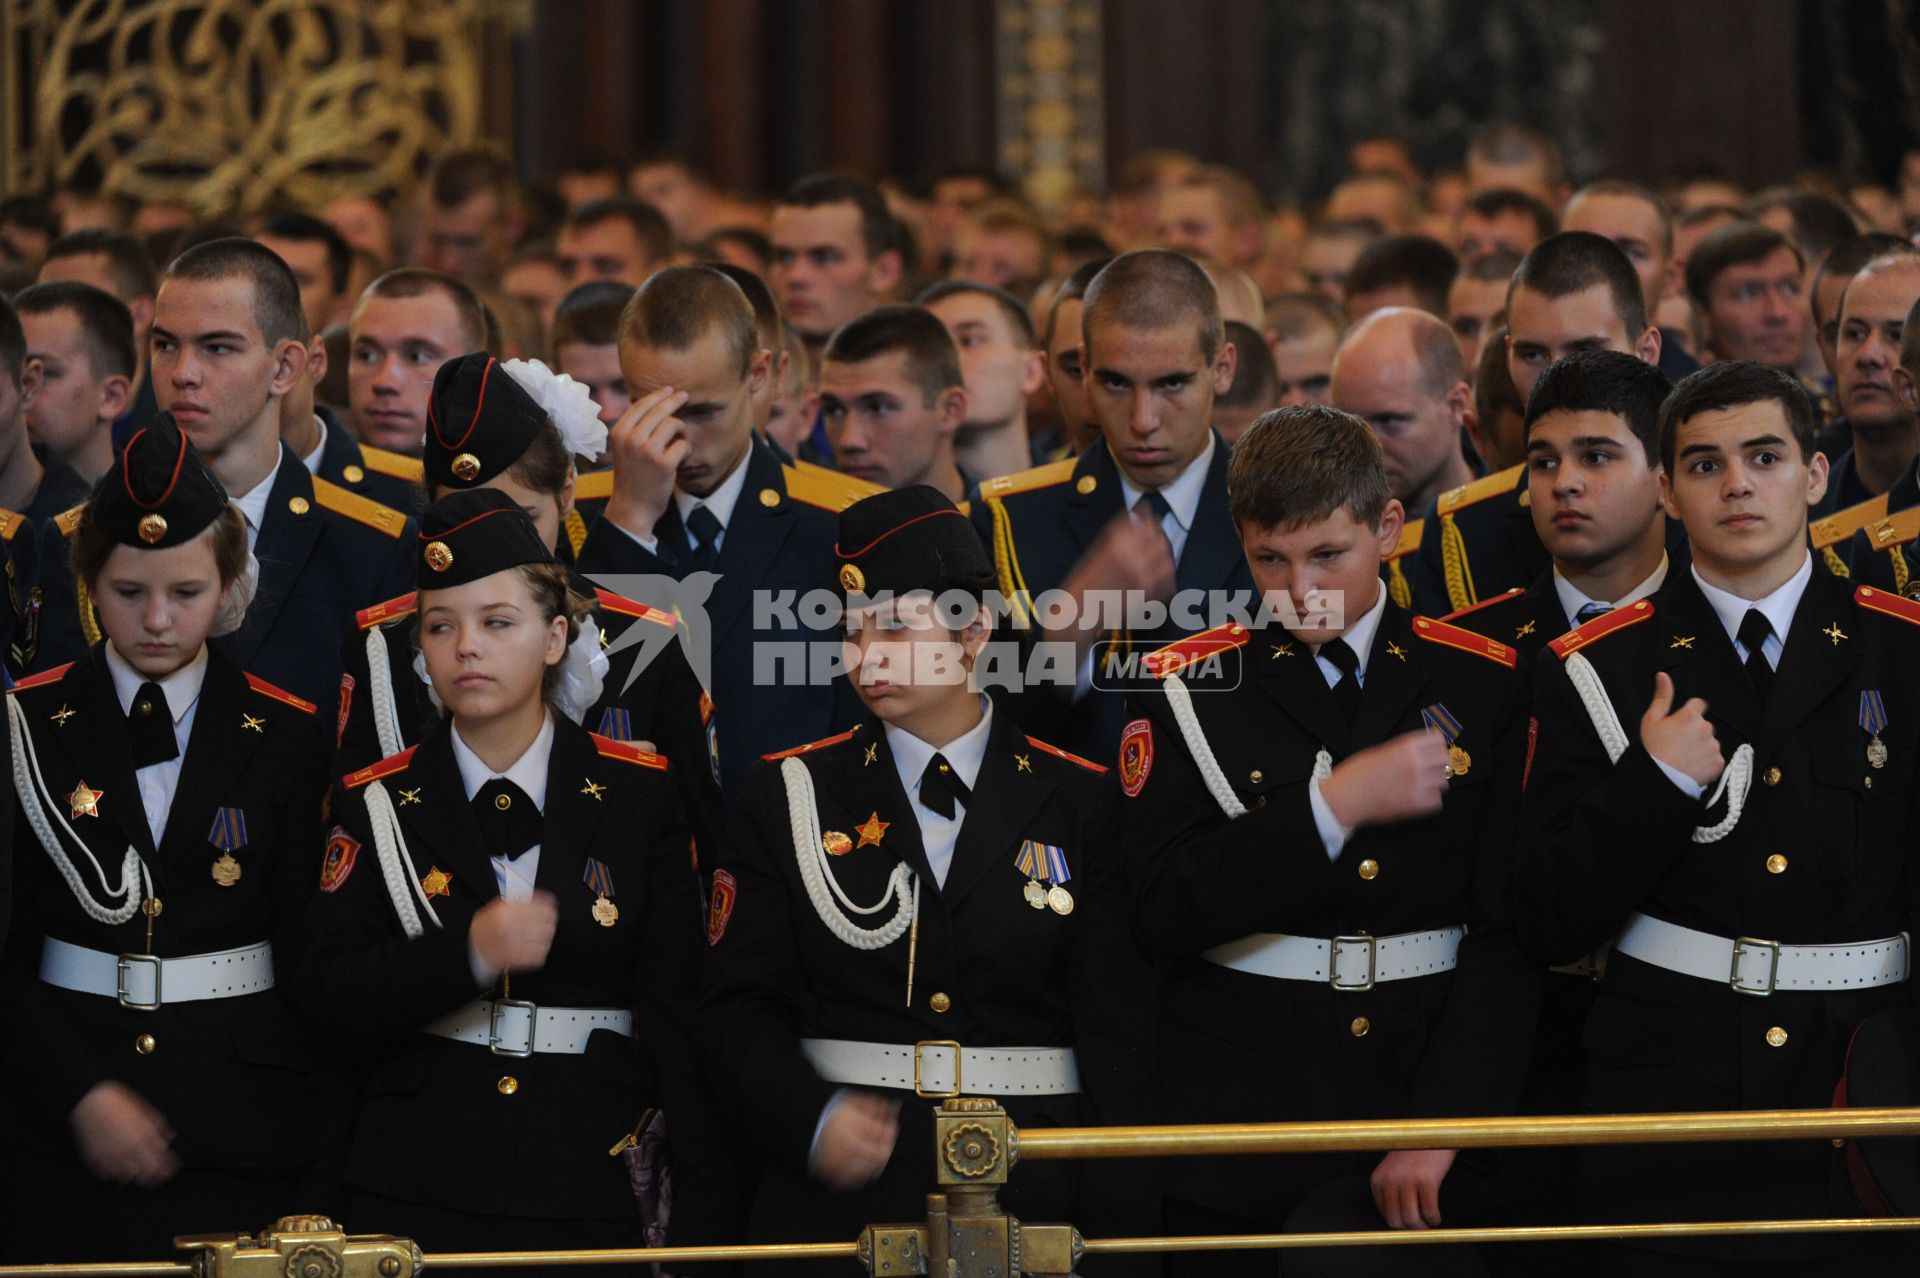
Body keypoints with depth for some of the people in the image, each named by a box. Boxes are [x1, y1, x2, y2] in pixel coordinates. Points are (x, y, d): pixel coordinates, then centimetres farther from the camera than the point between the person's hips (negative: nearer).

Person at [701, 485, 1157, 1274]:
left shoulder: (1078, 803, 4)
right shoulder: (791, 795, 7)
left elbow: (1116, 1031, 1)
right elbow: (739, 1009, 3)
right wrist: (811, 1118, -16)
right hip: (837, 1204, 0)